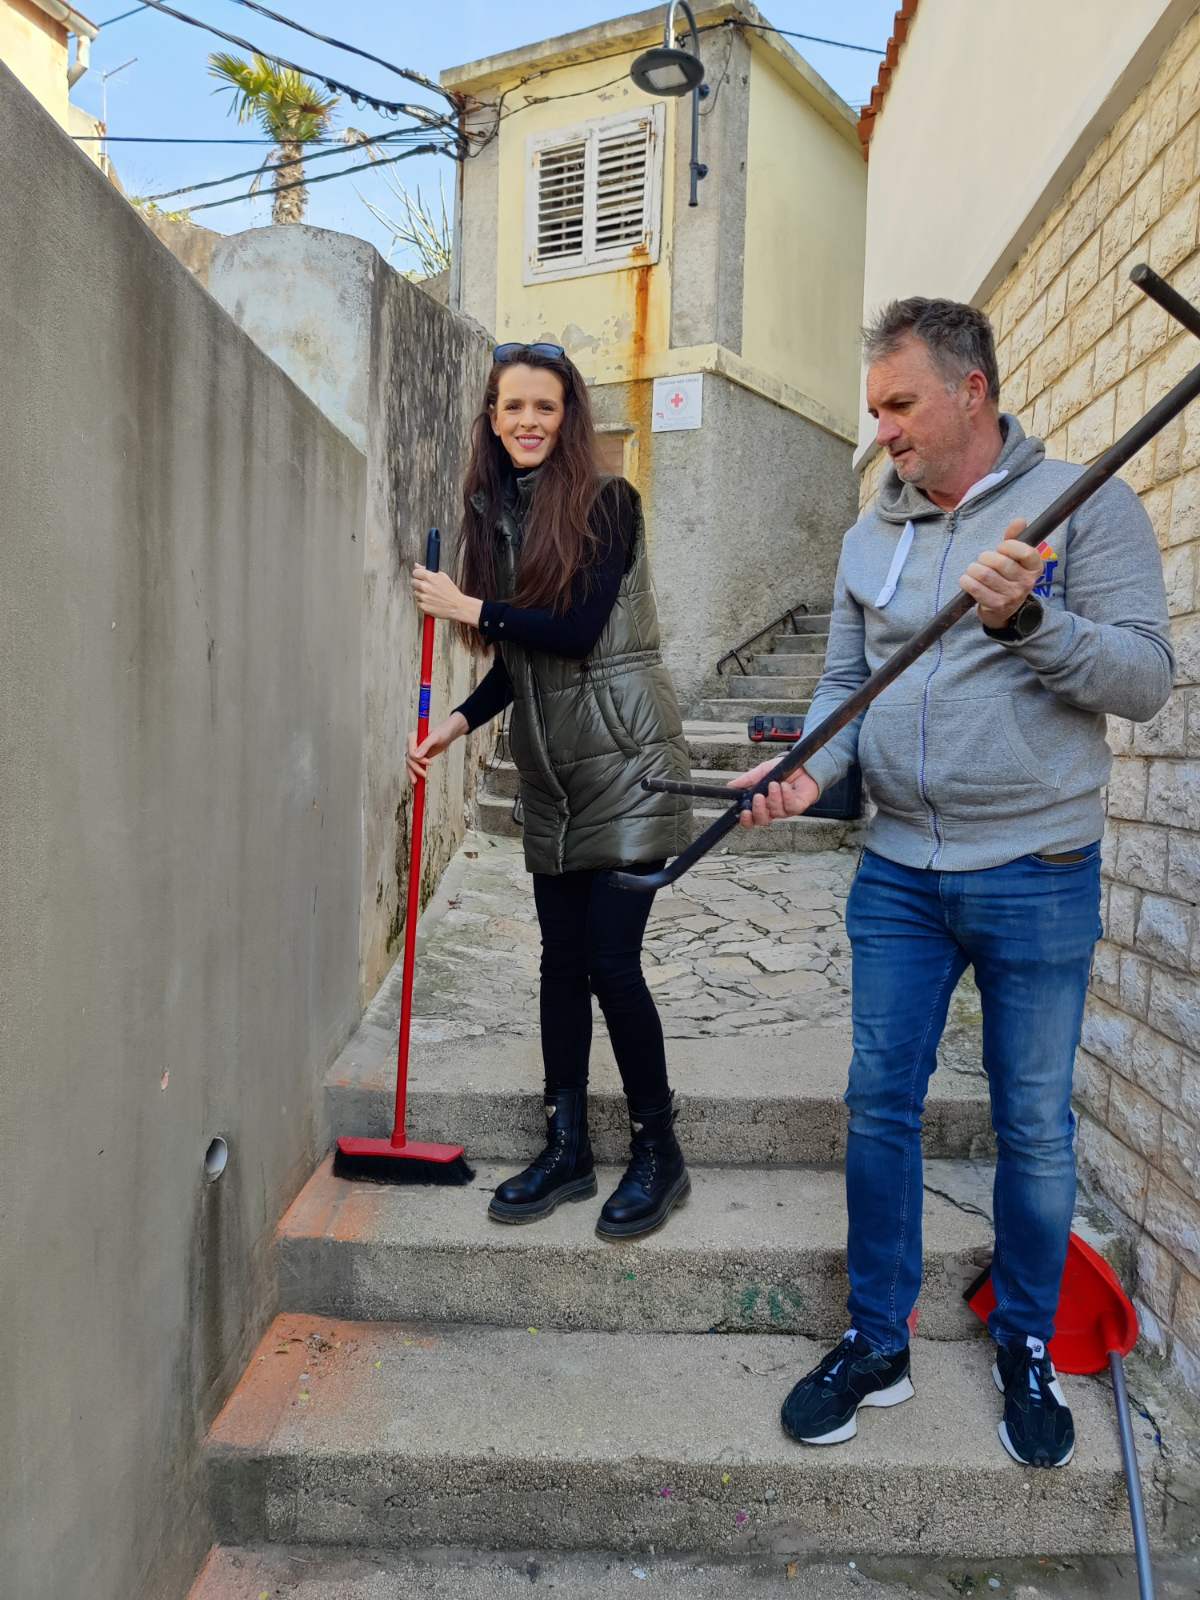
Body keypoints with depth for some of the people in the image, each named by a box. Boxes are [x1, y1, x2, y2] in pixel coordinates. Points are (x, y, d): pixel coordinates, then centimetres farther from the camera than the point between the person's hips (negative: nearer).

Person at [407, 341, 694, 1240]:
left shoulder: (607, 502, -8)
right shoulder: (497, 513, 11)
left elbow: (577, 630, -17)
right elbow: (520, 656, 14)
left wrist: (470, 609, -8)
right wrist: (460, 721, 3)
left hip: (623, 760, -6)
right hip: (550, 770, 7)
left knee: (611, 962, -6)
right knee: (563, 959, 10)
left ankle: (659, 1155, 14)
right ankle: (568, 1150, 24)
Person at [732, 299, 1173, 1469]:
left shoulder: (1085, 506, -4)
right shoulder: (870, 537, 11)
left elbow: (1145, 679, -9)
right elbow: (845, 684, 12)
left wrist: (1025, 618, -23)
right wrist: (808, 767, -8)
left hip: (1037, 877, -3)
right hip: (899, 875, 4)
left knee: (1034, 1126, 10)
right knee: (879, 1106, 9)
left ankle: (1027, 1349, 33)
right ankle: (877, 1342, 27)